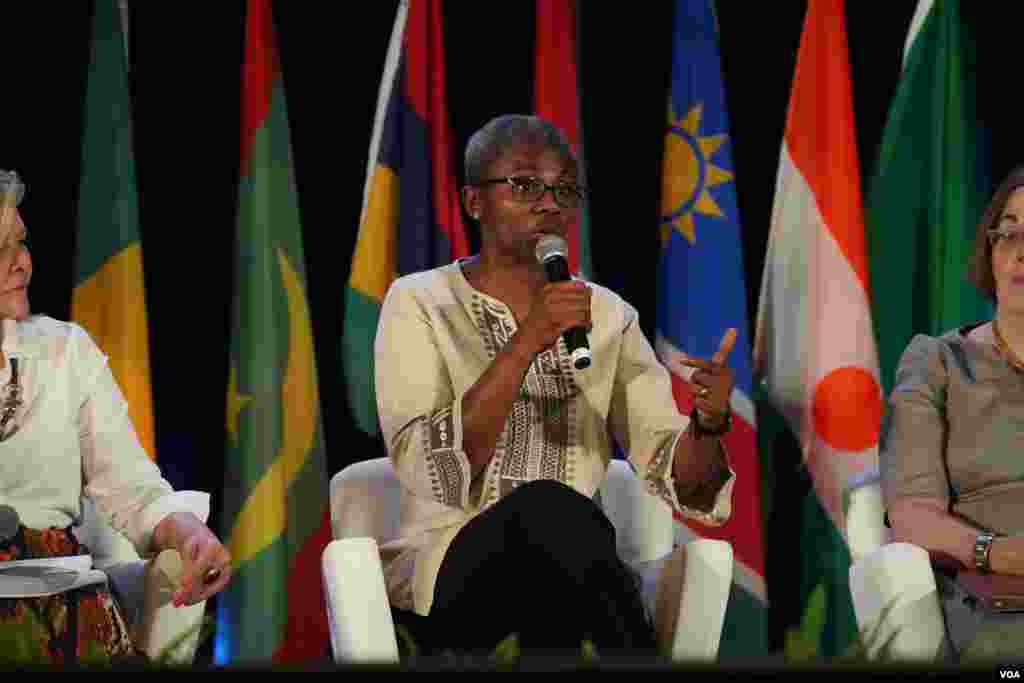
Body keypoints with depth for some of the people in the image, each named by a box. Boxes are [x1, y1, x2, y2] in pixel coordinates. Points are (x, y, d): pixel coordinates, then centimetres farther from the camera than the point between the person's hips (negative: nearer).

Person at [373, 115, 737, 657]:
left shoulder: (607, 315, 11)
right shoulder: (420, 302, 1)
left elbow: (680, 481, 3)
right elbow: (433, 474, -15)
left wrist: (708, 422, -19)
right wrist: (522, 347, -22)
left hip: (563, 580, 2)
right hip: (446, 574, -2)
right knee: (550, 507, -34)